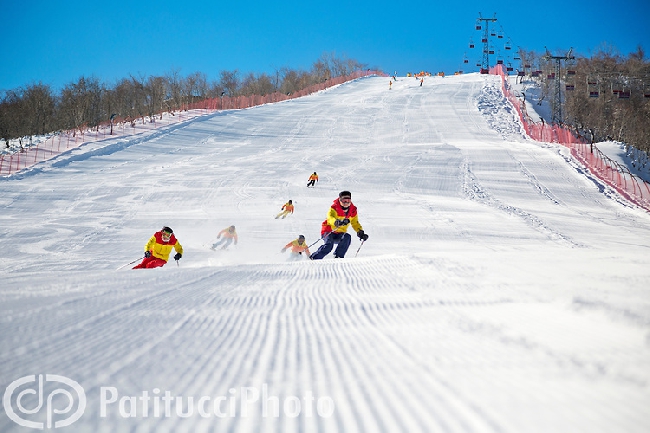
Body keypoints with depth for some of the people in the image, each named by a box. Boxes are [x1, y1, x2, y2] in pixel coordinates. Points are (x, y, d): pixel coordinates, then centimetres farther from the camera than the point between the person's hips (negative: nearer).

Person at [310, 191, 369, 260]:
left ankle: (338, 256, -20)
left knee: (347, 237, -29)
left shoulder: (352, 210, 0)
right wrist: (337, 222, -59)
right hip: (329, 231, -5)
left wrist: (360, 232, -9)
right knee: (329, 245, -32)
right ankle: (313, 258, -20)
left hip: (339, 234, 5)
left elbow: (355, 223, 10)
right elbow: (330, 217, -36)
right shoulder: (334, 208, -16)